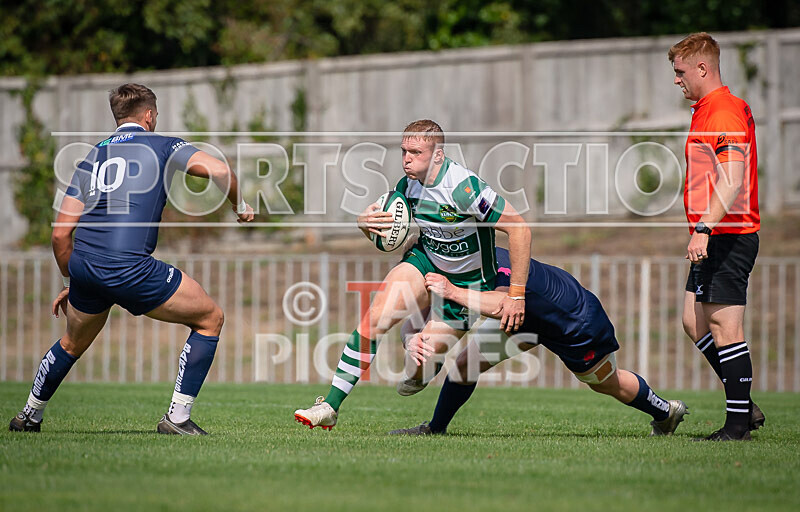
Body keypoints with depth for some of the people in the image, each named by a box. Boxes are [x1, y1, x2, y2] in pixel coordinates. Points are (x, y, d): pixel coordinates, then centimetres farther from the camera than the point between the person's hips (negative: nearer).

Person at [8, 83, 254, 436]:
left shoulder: (91, 159, 22)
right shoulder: (161, 146, 9)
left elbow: (61, 234, 17)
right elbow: (218, 170, -6)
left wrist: (71, 282, 30)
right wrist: (240, 206, 13)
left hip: (82, 263, 6)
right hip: (130, 268, -6)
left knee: (72, 343, 32)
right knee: (210, 318, 9)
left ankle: (29, 416, 43)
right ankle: (177, 417, 3)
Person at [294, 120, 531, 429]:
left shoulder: (463, 187, -31)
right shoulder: (408, 185, -9)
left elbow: (520, 229, -30)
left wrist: (516, 295, -30)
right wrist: (365, 221, -19)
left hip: (467, 282, -5)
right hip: (425, 262, 5)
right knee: (374, 319, -15)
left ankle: (421, 377, 31)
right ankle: (330, 406, -10)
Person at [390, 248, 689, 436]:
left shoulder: (499, 265, -42)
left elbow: (504, 305, -62)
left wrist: (454, 292, -70)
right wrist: (416, 338, -42)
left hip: (579, 323, -7)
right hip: (528, 321, 7)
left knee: (608, 384, 16)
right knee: (466, 362, -8)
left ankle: (667, 413, 42)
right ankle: (435, 429, 8)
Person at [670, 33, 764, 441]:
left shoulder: (725, 113, -16)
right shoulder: (705, 111, 17)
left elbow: (731, 182, -25)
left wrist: (704, 228, -32)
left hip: (729, 235, -11)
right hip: (715, 236, 11)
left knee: (723, 324, -8)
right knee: (694, 320, 11)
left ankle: (738, 423, -3)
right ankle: (744, 407, 15)